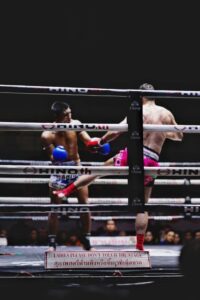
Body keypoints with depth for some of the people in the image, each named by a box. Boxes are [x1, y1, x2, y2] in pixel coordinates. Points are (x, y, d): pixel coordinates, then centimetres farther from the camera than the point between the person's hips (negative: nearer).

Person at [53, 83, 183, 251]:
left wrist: (99, 142, 8)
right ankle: (140, 246, 7)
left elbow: (115, 132, -5)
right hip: (151, 161, 2)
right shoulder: (167, 114, 8)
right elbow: (179, 136, 21)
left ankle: (66, 191, 21)